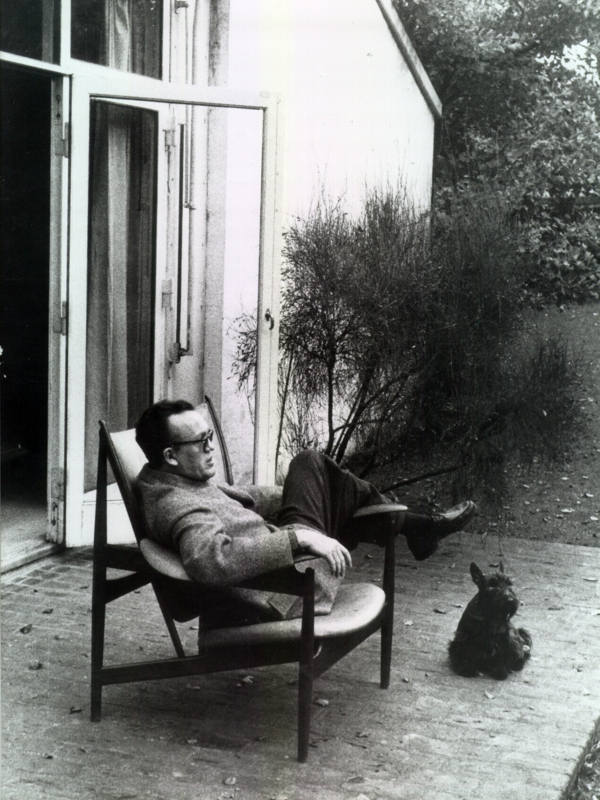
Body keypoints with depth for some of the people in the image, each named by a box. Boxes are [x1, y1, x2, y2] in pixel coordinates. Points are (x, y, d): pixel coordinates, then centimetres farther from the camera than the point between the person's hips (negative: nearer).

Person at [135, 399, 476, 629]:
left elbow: (236, 496, 20)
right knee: (311, 465, -3)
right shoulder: (177, 506, -29)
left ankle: (412, 525, 26)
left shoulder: (176, 481, 3)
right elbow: (213, 560, -47)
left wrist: (301, 498, 19)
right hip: (283, 597, -10)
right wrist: (299, 537, -44)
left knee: (312, 466, 14)